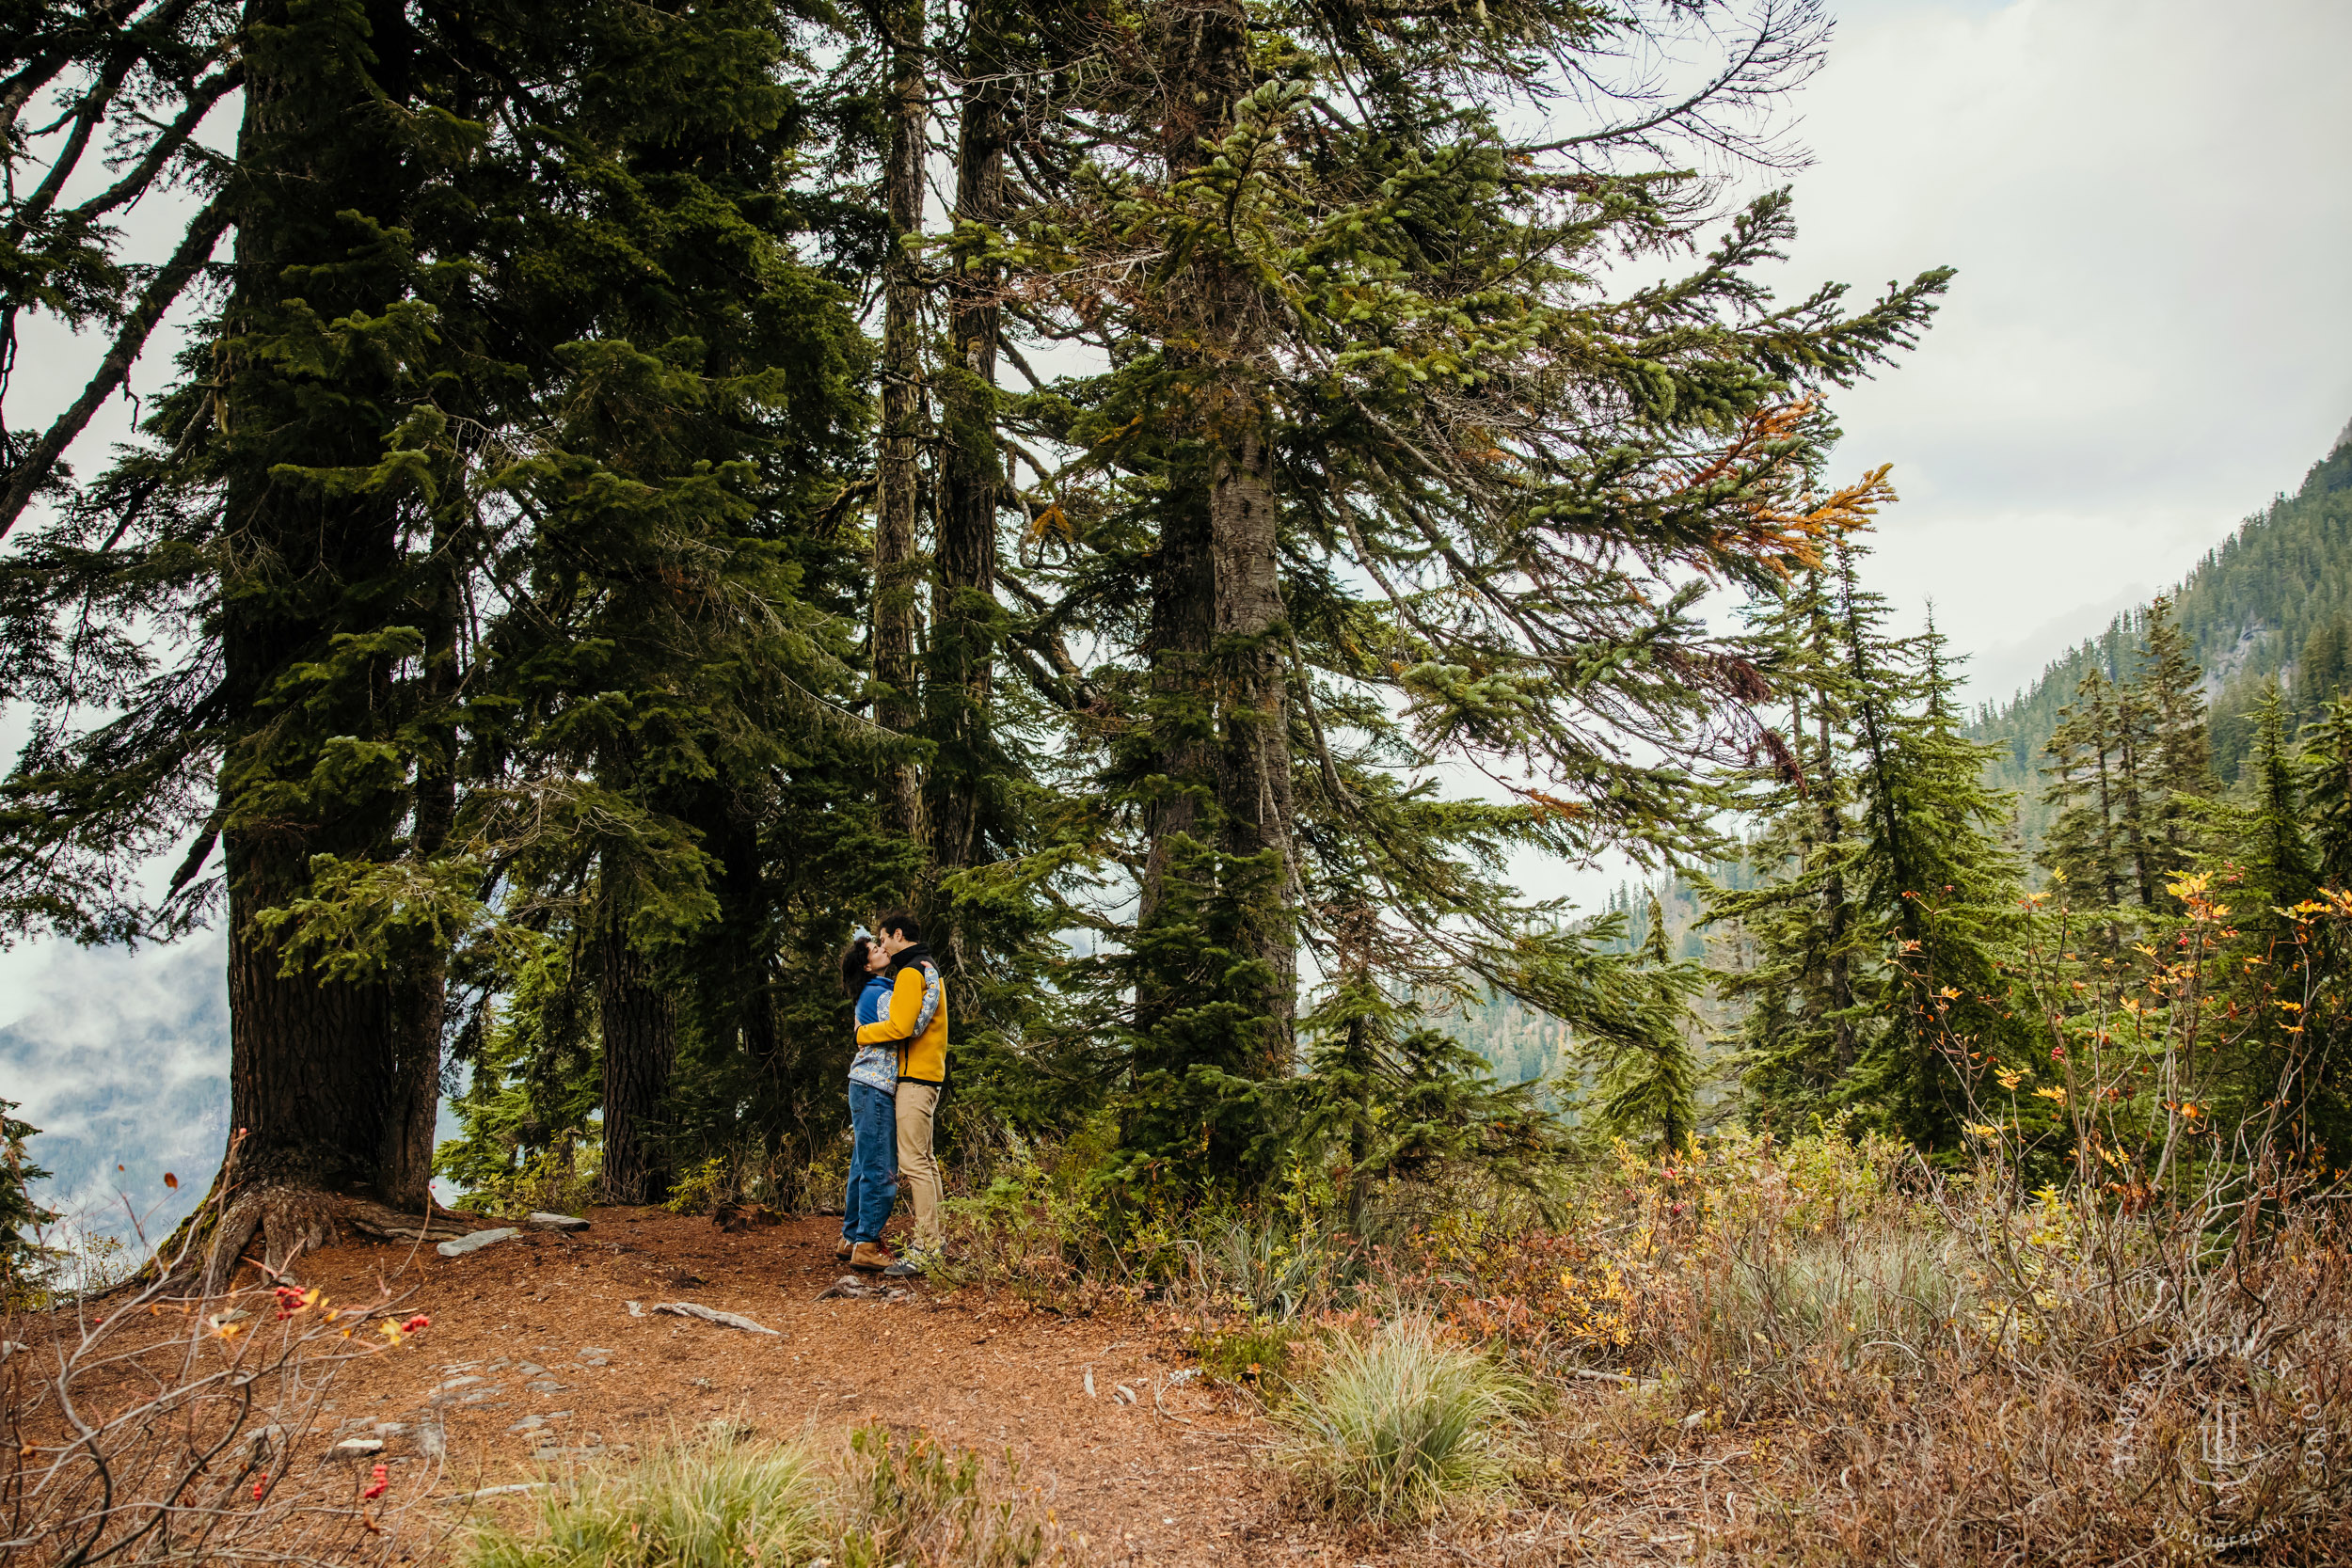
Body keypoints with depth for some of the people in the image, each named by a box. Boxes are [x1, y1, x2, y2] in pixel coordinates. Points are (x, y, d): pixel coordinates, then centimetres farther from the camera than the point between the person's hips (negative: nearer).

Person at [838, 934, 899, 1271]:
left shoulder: (870, 993, 19)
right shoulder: (880, 994, -12)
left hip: (865, 1084, 10)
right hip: (876, 1085, -10)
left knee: (863, 1165, 13)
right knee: (880, 1169, -9)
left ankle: (851, 1239, 18)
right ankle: (867, 1245, -7)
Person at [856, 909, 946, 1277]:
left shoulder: (910, 973, -12)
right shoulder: (930, 970, 20)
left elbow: (900, 1026, -21)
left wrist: (863, 1033, -5)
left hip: (914, 1077, -11)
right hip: (929, 1074, 11)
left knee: (913, 1163, -11)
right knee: (924, 1161, 14)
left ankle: (925, 1249, -12)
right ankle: (935, 1240, 18)